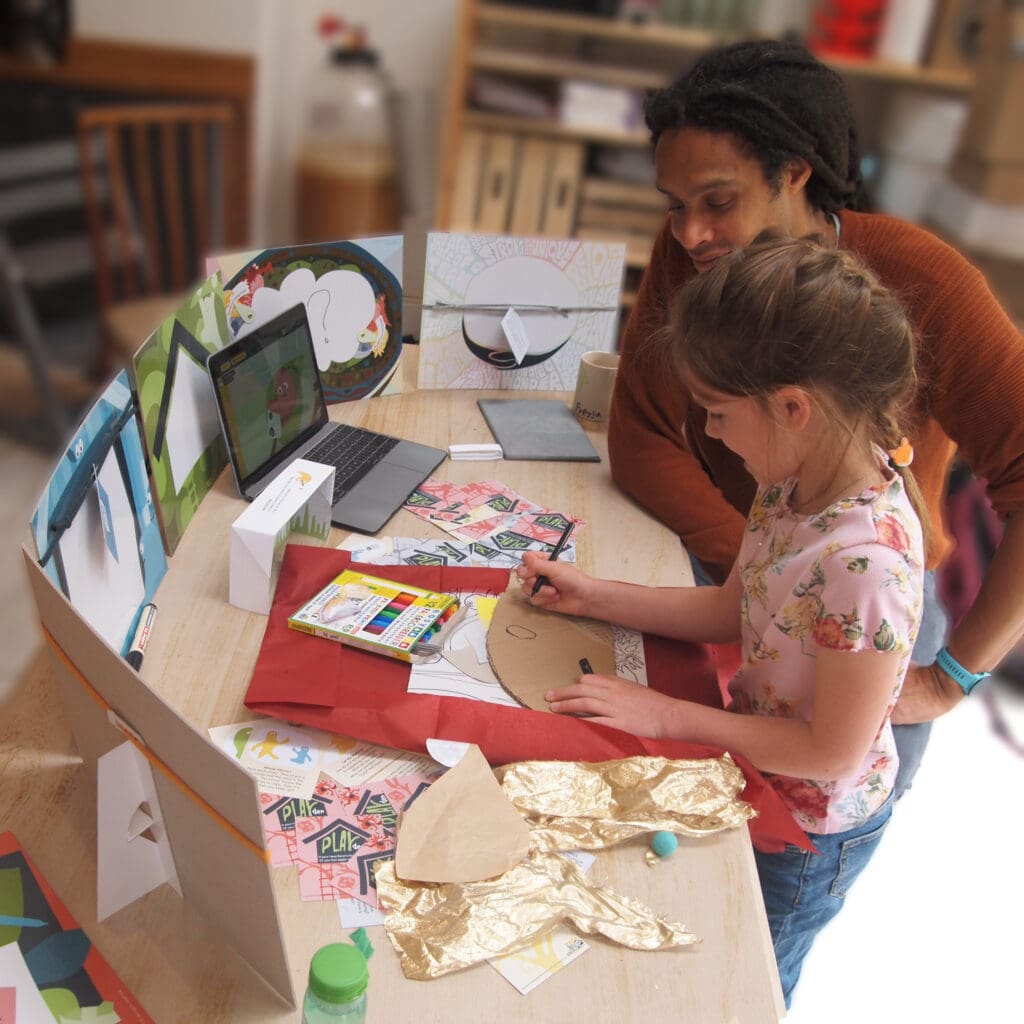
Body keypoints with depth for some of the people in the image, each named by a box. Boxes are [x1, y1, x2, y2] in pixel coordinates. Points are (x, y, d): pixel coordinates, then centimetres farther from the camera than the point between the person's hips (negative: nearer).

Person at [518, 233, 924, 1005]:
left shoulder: (865, 561, -38)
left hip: (809, 830, -6)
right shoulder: (796, 480, -12)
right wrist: (591, 596, -5)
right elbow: (733, 610, 0)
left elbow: (833, 750, -28)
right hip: (761, 778, 7)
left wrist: (667, 717, -24)